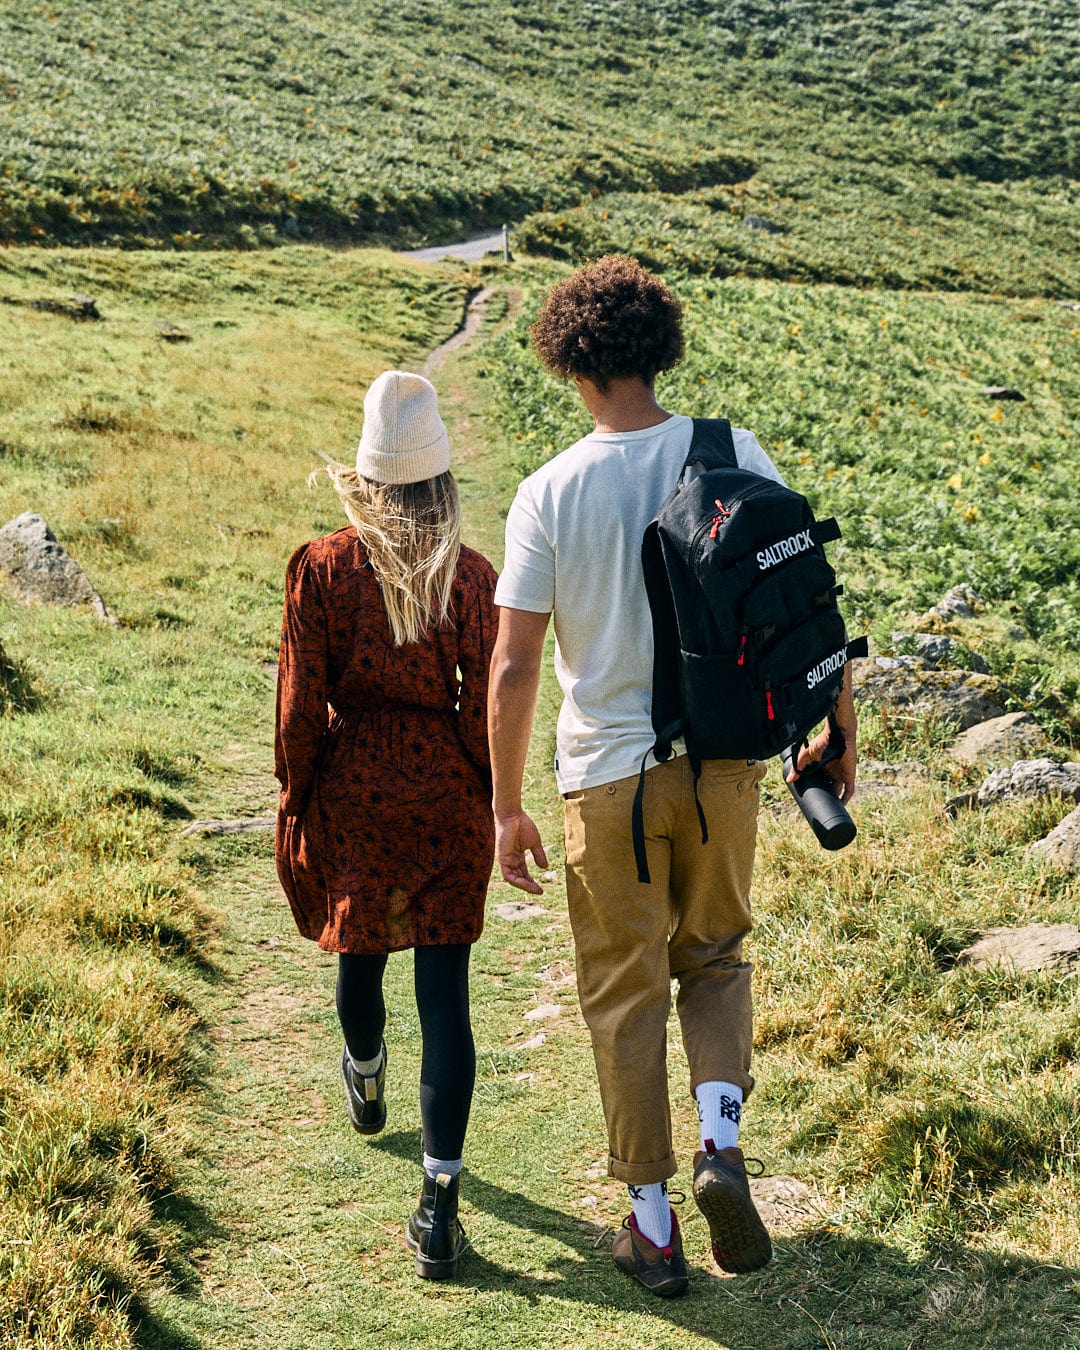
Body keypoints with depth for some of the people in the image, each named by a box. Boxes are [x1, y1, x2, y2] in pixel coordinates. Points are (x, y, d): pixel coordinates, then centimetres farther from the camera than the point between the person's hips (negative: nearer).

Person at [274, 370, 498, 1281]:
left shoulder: (323, 569, -9)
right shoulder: (472, 576, -8)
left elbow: (301, 704, -6)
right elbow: (486, 705, -4)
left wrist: (297, 801, 7)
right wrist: (489, 800, 11)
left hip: (354, 791, 1)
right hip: (449, 798, 0)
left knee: (361, 953, 25)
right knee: (443, 988, 1)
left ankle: (367, 1084, 56)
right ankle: (439, 1209, -1)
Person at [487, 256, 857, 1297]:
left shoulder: (549, 495, -11)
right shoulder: (735, 456, -6)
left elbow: (512, 672, -11)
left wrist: (506, 808, 0)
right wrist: (837, 733, 10)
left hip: (609, 776, -2)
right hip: (723, 764, 2)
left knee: (625, 994, 12)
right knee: (715, 957, 24)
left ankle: (652, 1226, 21)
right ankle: (720, 1142, 4)